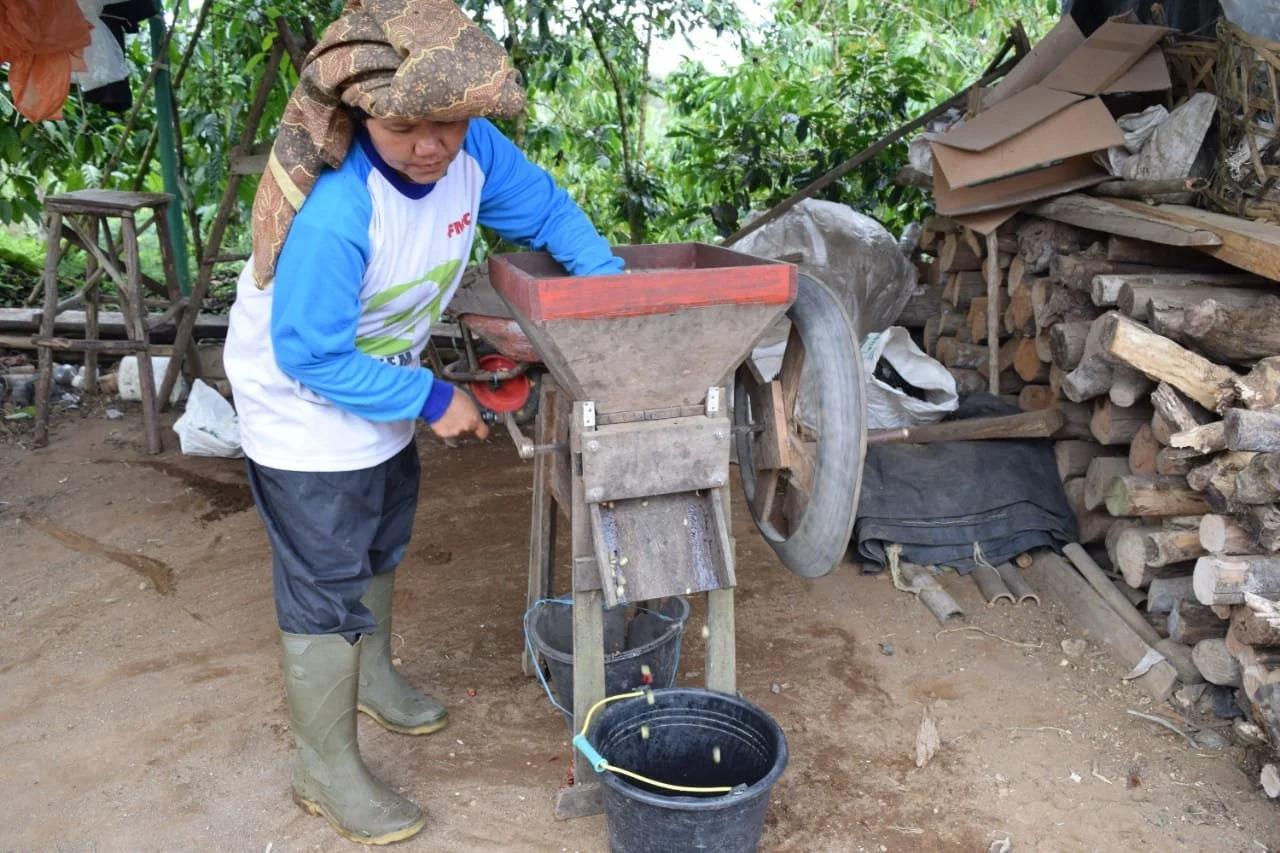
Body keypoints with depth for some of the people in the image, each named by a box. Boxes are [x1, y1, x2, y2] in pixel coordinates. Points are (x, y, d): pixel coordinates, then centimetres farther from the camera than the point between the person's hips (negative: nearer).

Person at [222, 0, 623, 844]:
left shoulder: (473, 151, -19)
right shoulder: (334, 211, -38)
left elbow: (547, 210, -2)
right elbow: (312, 355, -31)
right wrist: (431, 400, -25)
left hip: (383, 386, 8)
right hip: (307, 409, -8)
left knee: (381, 544, 26)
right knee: (327, 590, 1)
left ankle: (370, 673, 53)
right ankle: (326, 768, 21)